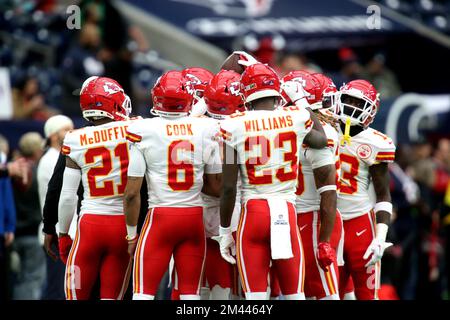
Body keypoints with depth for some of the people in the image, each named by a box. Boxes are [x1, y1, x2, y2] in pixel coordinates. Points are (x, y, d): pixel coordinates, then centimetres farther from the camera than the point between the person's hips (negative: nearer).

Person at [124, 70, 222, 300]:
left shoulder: (144, 131, -7)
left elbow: (132, 192, -6)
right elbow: (216, 187, 6)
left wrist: (131, 234, 4)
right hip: (195, 217, 3)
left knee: (144, 292, 1)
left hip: (161, 216, -3)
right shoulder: (206, 130, 1)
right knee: (190, 292, 9)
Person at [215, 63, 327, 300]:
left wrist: (224, 231, 7)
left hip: (253, 213, -2)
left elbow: (228, 187, -4)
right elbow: (321, 140, 27)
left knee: (256, 296, 0)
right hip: (287, 212, 2)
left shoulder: (235, 127, -5)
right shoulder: (297, 118, 1)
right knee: (295, 294, 9)